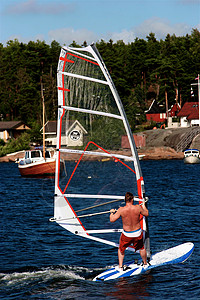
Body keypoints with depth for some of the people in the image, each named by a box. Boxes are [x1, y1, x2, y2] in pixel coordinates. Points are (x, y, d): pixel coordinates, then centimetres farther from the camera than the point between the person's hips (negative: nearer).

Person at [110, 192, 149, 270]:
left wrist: (112, 212, 6)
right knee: (141, 248, 30)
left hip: (127, 235, -2)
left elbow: (112, 219, -15)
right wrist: (143, 206, 22)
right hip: (138, 233, 2)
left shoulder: (121, 210, -22)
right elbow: (146, 214, 3)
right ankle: (145, 263, 47)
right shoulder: (138, 208, -16)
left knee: (121, 250, 24)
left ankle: (120, 266, 23)